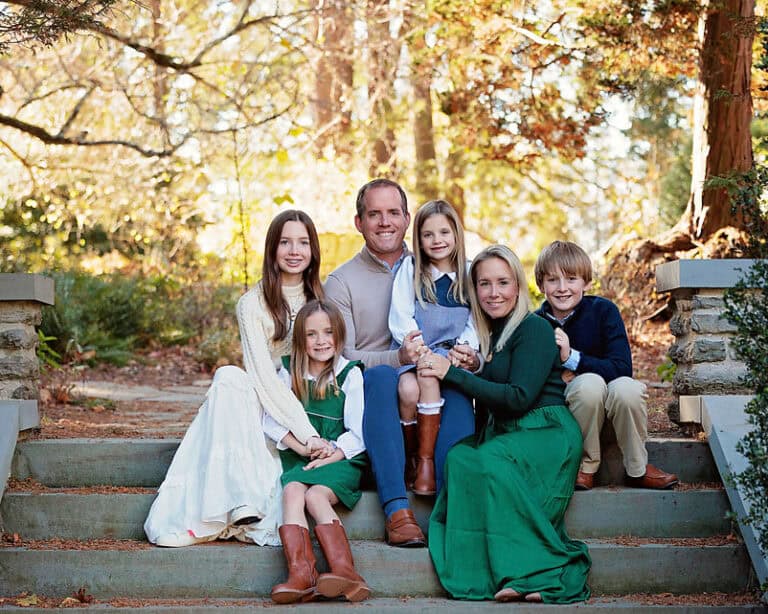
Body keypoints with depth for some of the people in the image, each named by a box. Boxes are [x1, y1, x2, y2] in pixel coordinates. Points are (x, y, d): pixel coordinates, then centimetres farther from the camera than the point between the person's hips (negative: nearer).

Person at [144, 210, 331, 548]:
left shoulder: (323, 298, 6)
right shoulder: (253, 304, -4)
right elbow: (263, 376, -14)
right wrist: (306, 433, -26)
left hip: (310, 404, 0)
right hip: (264, 405, 0)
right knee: (229, 377, -34)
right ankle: (243, 502, -40)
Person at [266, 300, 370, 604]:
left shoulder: (350, 374, 4)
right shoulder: (290, 373, 13)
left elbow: (357, 434, -2)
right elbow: (271, 419, 5)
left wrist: (329, 457, -14)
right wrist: (302, 446, -9)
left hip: (342, 460, -3)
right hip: (300, 460, 3)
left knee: (315, 495, -30)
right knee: (291, 490, -28)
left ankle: (344, 569, -41)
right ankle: (300, 573, -44)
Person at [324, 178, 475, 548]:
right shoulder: (341, 282, 10)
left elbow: (471, 341, 14)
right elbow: (341, 357, -4)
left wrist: (471, 359, -13)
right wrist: (398, 357, -22)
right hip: (373, 395, -2)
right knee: (380, 376, -35)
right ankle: (396, 509, -43)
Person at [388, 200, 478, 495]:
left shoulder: (469, 274, 10)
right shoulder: (410, 268, 7)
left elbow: (476, 321, 8)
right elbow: (400, 318, -1)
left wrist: (465, 347, -12)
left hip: (451, 353, 0)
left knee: (429, 378, -33)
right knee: (408, 389, -32)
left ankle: (426, 459, -23)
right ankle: (411, 458, -9)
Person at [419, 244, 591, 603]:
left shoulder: (533, 329, -5)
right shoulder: (486, 335, 18)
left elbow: (519, 398, -17)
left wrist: (453, 373, -16)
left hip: (545, 434, -7)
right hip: (502, 435, 7)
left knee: (489, 461, -35)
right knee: (458, 457, -26)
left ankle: (538, 574, -32)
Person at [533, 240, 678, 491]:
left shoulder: (603, 310, -11)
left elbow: (623, 369, -20)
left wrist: (571, 357, -28)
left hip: (613, 408, 0)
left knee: (626, 388, -33)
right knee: (590, 382, -32)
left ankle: (637, 469, -9)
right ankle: (586, 466, -13)